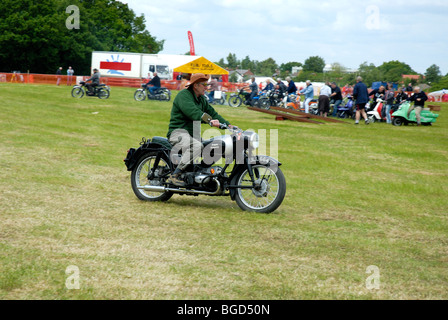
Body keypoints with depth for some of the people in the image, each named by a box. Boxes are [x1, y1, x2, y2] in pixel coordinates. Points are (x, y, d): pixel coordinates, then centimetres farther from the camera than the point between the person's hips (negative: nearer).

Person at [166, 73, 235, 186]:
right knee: (197, 146, -36)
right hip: (178, 132, -9)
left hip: (192, 134, 9)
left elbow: (212, 112, 18)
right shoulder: (183, 95, -10)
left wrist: (228, 125, 3)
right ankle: (174, 176, -33)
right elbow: (192, 111, -27)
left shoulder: (201, 99, 19)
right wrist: (209, 120, -39)